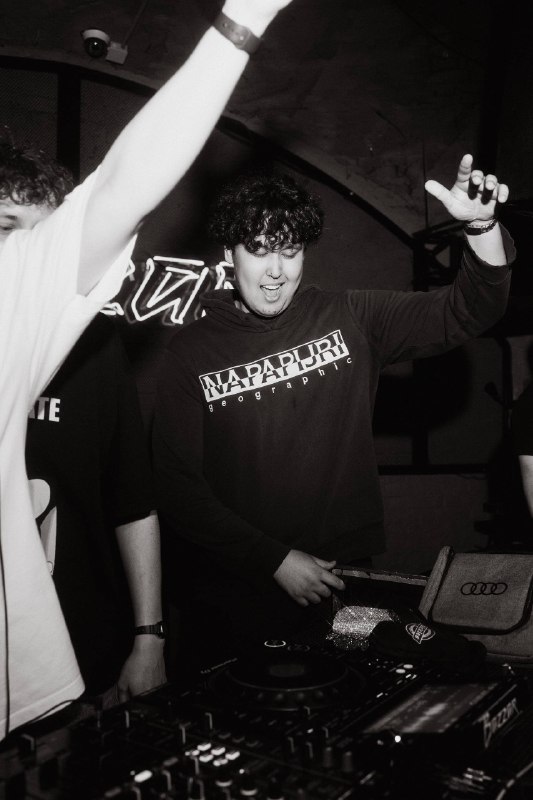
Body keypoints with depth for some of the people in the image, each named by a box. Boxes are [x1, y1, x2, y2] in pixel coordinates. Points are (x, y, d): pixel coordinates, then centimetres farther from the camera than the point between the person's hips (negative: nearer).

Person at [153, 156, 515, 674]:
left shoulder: (349, 319, 0)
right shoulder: (191, 351, -6)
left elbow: (467, 313, -3)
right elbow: (177, 488, -9)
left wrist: (482, 227, -22)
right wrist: (274, 560, -14)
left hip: (343, 584, 2)